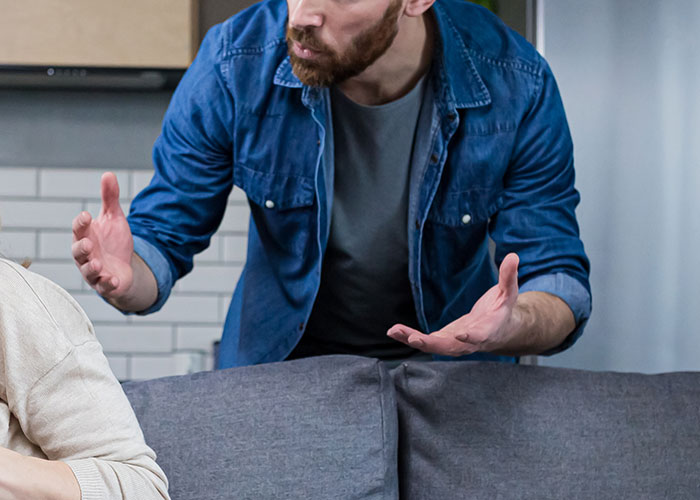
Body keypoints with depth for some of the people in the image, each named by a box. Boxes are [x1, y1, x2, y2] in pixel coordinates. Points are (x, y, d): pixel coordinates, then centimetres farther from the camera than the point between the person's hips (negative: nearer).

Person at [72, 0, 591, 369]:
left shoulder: (517, 88, -20)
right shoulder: (234, 61, -19)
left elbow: (560, 277, -15)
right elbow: (163, 236, -10)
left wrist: (512, 328, -40)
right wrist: (125, 277, -35)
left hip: (449, 364, 1)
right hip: (279, 362, -1)